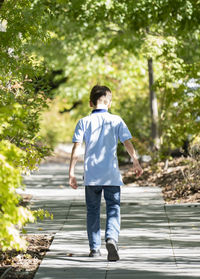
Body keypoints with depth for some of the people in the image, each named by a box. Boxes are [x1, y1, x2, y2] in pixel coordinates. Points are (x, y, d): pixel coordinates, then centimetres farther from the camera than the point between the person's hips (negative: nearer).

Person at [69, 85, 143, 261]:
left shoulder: (84, 122, 2)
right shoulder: (116, 121, 2)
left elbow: (76, 148, -4)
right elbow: (128, 143, -1)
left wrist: (71, 173, -3)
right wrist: (136, 163, 10)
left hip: (91, 175, 1)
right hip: (111, 174, -1)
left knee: (92, 210, 12)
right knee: (113, 209, 0)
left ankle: (95, 248, 14)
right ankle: (112, 237, -25)